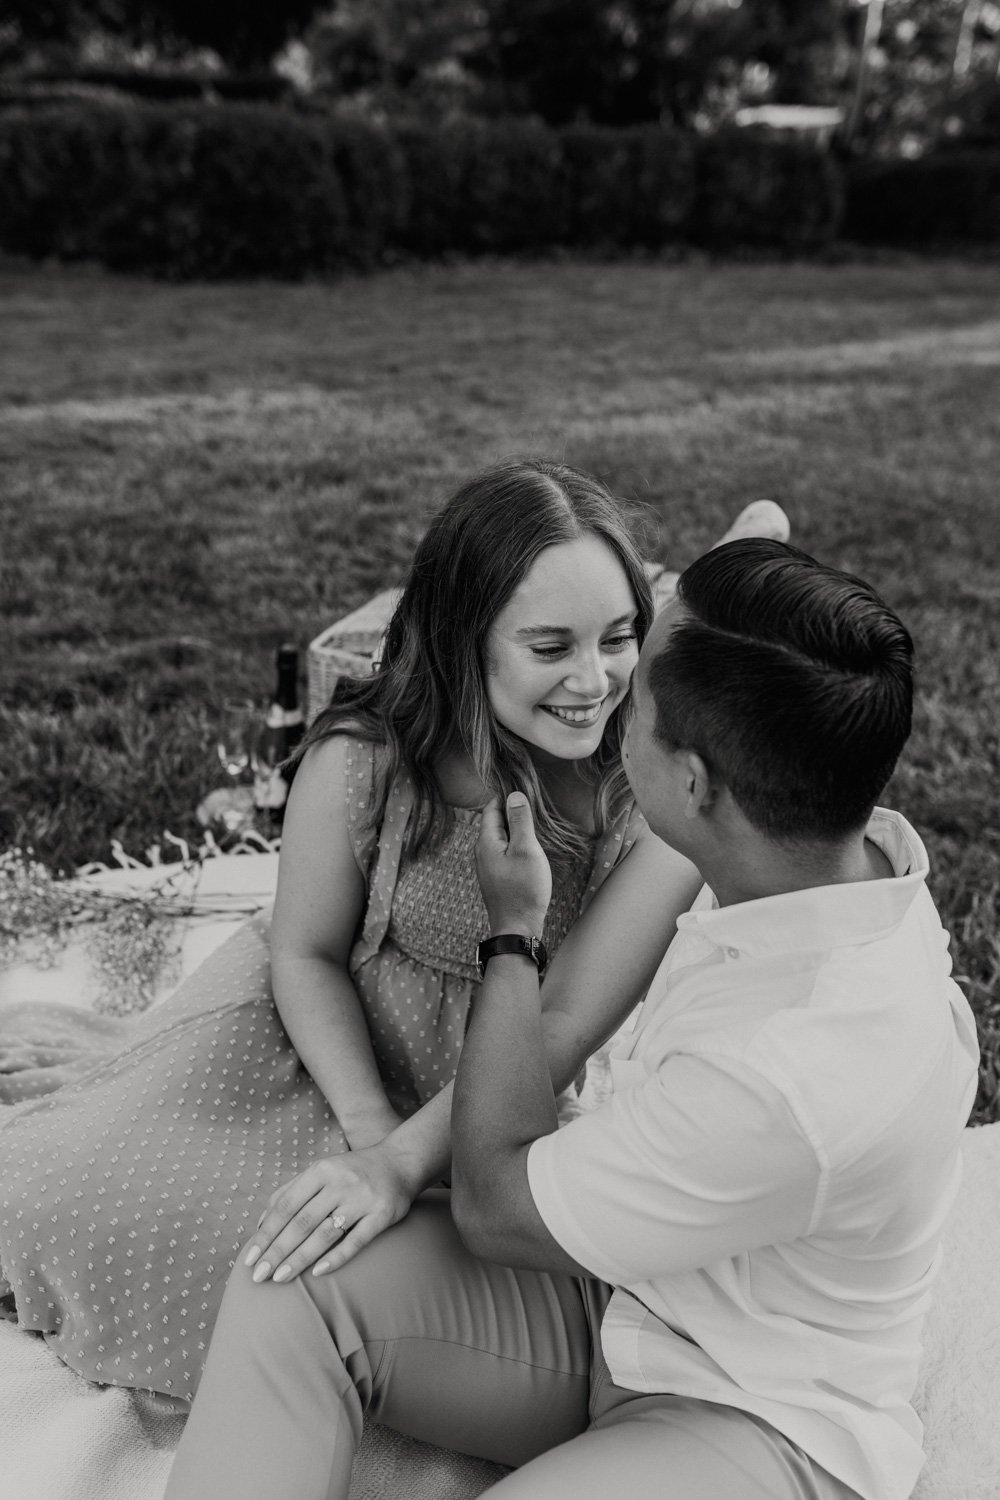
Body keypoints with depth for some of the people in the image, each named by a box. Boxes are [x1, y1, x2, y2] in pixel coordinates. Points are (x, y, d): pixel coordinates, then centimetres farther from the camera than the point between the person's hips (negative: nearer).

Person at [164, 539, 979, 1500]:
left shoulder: (805, 1078, -37)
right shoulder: (864, 841, -13)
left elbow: (494, 1207, -19)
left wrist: (511, 929, -12)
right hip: (627, 1286, 8)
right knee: (292, 1293, -11)